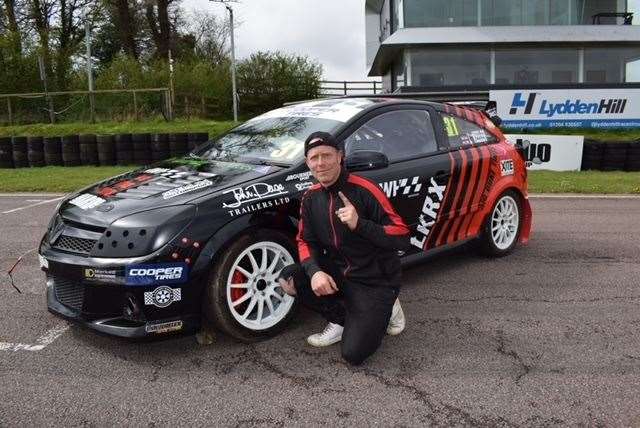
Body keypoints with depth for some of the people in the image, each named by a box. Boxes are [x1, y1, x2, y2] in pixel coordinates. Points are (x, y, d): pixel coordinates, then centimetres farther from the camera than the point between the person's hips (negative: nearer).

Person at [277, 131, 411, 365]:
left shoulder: (365, 190, -18)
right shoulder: (310, 197, 1)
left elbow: (403, 237, -20)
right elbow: (306, 241, 3)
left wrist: (360, 224, -34)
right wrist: (315, 271, -18)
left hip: (375, 280, -5)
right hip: (338, 274, 6)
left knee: (354, 354, -13)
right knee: (288, 279, -16)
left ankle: (384, 308, 16)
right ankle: (341, 319, 4)